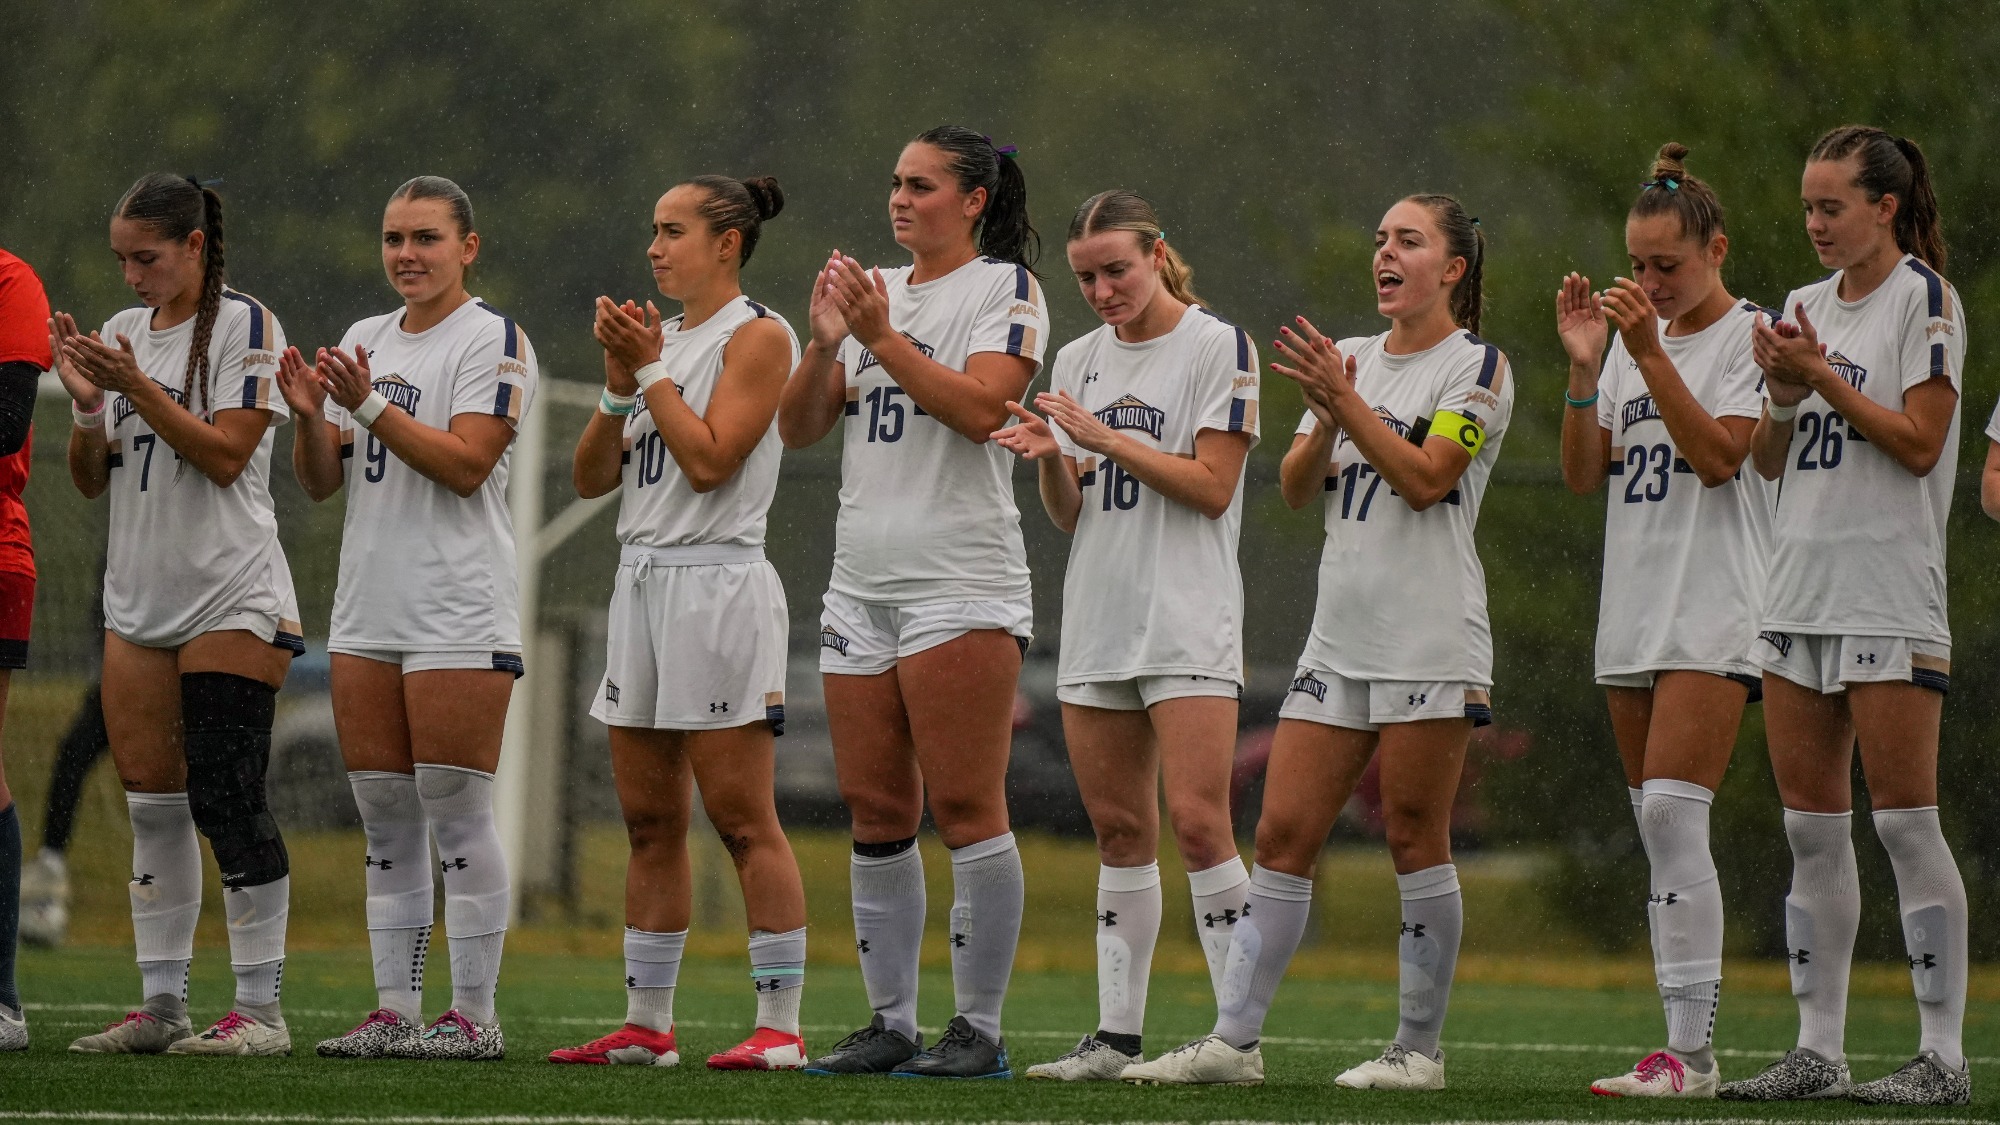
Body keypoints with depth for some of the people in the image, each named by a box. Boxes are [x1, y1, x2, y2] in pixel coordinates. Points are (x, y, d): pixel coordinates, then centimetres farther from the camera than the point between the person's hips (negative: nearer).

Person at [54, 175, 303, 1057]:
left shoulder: (243, 325, -5)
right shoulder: (125, 332, 13)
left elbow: (225, 455, -14)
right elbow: (91, 480, 13)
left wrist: (137, 387, -20)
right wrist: (87, 404, -5)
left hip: (231, 600, -7)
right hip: (139, 602, 7)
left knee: (225, 799, -10)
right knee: (152, 806, 5)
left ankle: (259, 1007, -7)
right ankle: (161, 1006, 9)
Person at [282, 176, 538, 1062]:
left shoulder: (493, 340, -5)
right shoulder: (364, 341, 16)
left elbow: (466, 463, -16)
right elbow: (321, 483, 14)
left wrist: (371, 406, -22)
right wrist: (310, 415, -5)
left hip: (458, 613, -7)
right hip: (367, 612, 7)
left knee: (456, 814, -8)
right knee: (385, 821, 6)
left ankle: (475, 1016, -4)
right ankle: (395, 1012, 9)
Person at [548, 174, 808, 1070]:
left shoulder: (758, 337, -5)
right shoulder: (660, 336, 17)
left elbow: (709, 459, -16)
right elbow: (591, 477, 13)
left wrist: (651, 368, -9)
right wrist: (618, 382, 0)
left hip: (717, 583, -8)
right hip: (642, 581, 8)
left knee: (742, 820, -9)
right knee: (649, 821, 8)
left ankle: (780, 1027, -8)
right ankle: (646, 1024, 12)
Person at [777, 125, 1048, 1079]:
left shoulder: (1005, 287, 0)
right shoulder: (877, 289, 17)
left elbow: (979, 407, -16)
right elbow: (799, 427, 12)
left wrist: (882, 336, -16)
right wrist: (825, 344, -6)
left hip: (961, 582, -7)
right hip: (861, 585, 7)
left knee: (965, 807, -9)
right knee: (875, 814, 6)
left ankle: (979, 1028, -6)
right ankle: (891, 1022, 10)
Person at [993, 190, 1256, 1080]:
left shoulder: (1219, 348, -3)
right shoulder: (1079, 363, 15)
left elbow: (1212, 486, -10)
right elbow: (1069, 514, 14)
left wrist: (1104, 437, -14)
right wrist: (1050, 458, -7)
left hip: (1188, 619, -6)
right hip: (1098, 621, 6)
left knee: (1197, 820, -14)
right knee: (1118, 829, 6)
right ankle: (1117, 1034, 9)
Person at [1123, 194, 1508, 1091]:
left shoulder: (1477, 367, -2)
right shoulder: (1353, 358, 17)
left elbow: (1425, 478, -14)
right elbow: (1296, 488, 11)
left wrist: (1346, 400, -16)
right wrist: (1326, 421, -8)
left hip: (1431, 640, -6)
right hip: (1339, 638, 6)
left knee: (1414, 838, -4)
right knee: (1283, 833, 0)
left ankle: (1420, 1046, 4)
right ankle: (1234, 1040, 0)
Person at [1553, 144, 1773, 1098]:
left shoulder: (1748, 335, -3)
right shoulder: (1631, 338, 17)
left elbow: (1719, 456, -15)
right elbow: (1582, 474, 10)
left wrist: (1651, 354, -19)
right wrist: (1585, 367, -3)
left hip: (1713, 611, -7)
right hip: (1632, 612, 7)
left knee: (1673, 811, -18)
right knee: (1658, 828, 6)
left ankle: (1691, 1050, -20)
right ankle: (1685, 1047, 8)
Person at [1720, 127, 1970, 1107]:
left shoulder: (1922, 298, -4)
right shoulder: (1808, 306, 16)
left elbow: (1920, 442, -11)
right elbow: (1768, 459, 15)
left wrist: (1823, 376, -13)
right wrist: (1783, 393, -4)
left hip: (1890, 593, -7)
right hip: (1800, 586, 7)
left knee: (1904, 821, -8)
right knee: (1811, 831, 6)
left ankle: (1943, 1055, -6)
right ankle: (1818, 1049, 9)